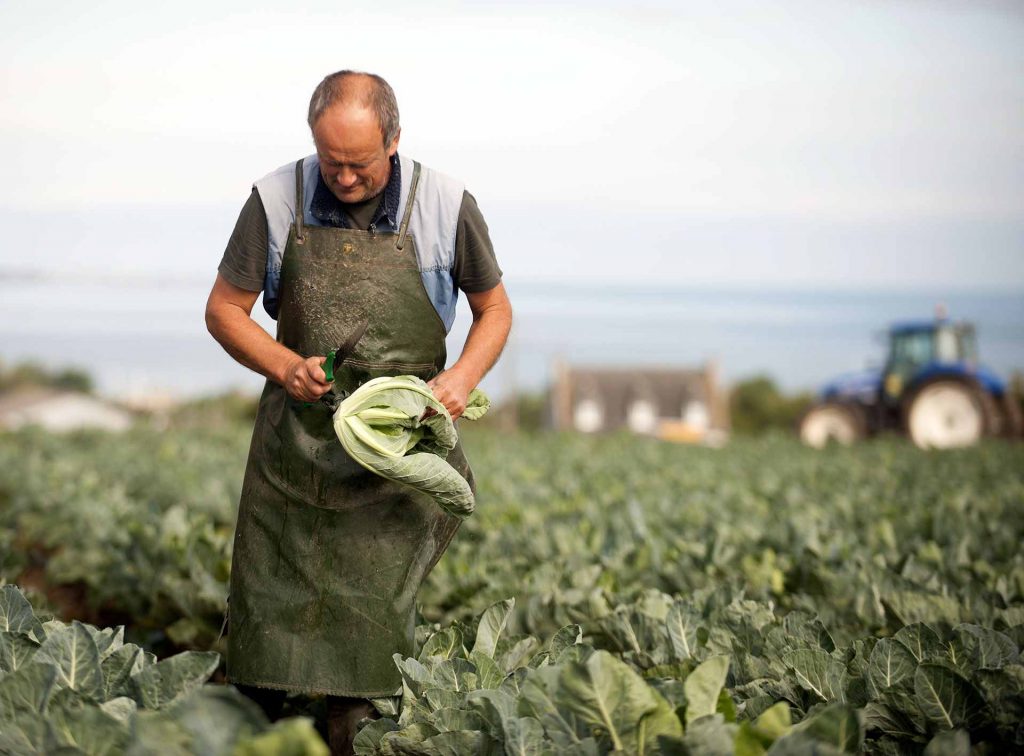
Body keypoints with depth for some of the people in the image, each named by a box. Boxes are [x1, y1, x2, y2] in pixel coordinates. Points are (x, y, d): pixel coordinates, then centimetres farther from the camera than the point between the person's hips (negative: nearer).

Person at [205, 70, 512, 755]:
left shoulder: (445, 207, -6)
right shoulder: (277, 200, -5)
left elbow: (494, 308, 8)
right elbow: (225, 310, 5)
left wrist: (464, 376, -11)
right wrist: (284, 365, -13)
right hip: (296, 436, 2)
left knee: (372, 616, -6)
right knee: (271, 615, 5)